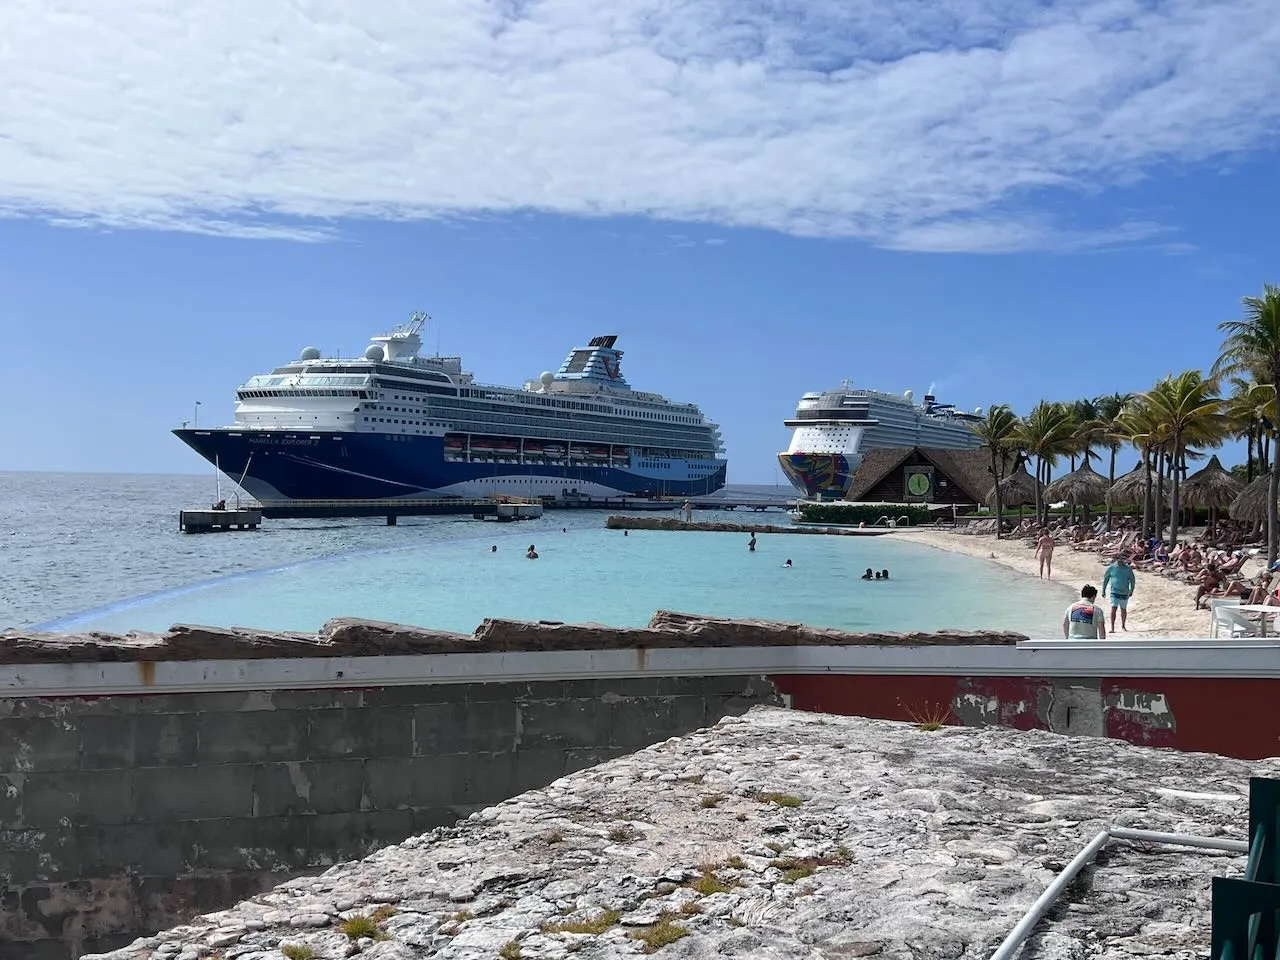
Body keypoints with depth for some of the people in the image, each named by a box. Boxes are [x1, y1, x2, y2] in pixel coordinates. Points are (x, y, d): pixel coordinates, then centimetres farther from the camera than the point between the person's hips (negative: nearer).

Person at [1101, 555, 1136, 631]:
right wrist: (1103, 590, 5)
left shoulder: (1128, 569, 1)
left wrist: (1131, 590, 4)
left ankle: (1123, 625, 35)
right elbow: (1105, 578, 5)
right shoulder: (1111, 568, -2)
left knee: (1123, 610, 14)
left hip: (1124, 593, 2)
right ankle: (1112, 628, -13)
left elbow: (1132, 580, 11)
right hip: (1115, 592, -2)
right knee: (1113, 609, -14)